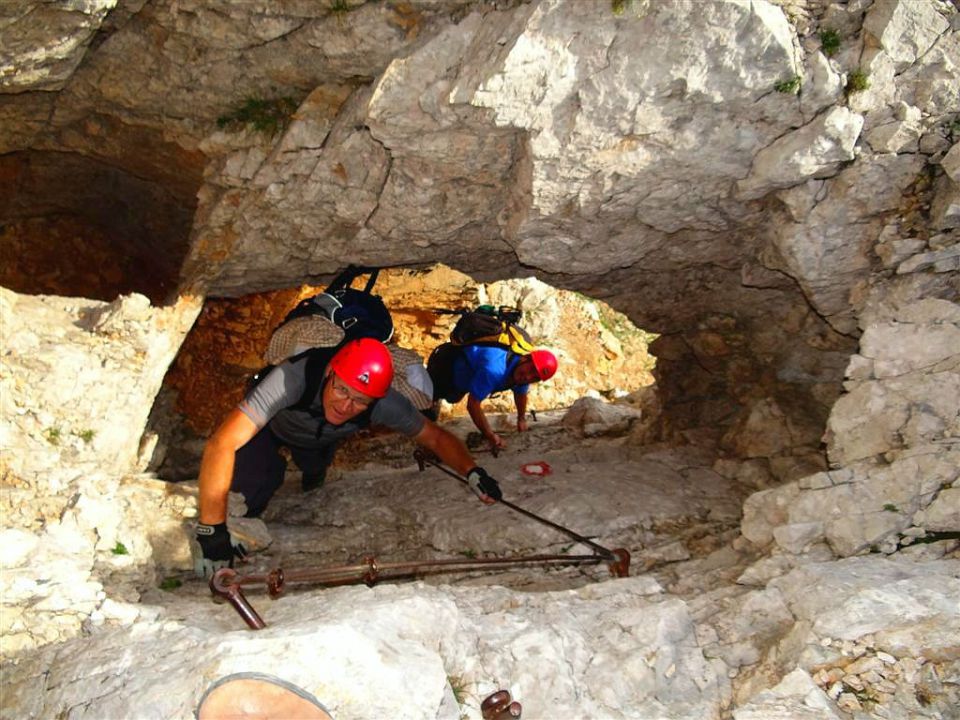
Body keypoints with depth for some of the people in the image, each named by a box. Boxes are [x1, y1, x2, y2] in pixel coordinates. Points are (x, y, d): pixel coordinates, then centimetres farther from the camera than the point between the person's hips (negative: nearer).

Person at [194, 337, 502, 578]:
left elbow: (435, 436, -21)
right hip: (271, 424, -4)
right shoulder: (293, 377, -47)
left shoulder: (384, 404, -35)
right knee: (256, 479, -25)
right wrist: (212, 532, -54)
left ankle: (312, 476, 27)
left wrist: (472, 471, -42)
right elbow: (220, 444, -51)